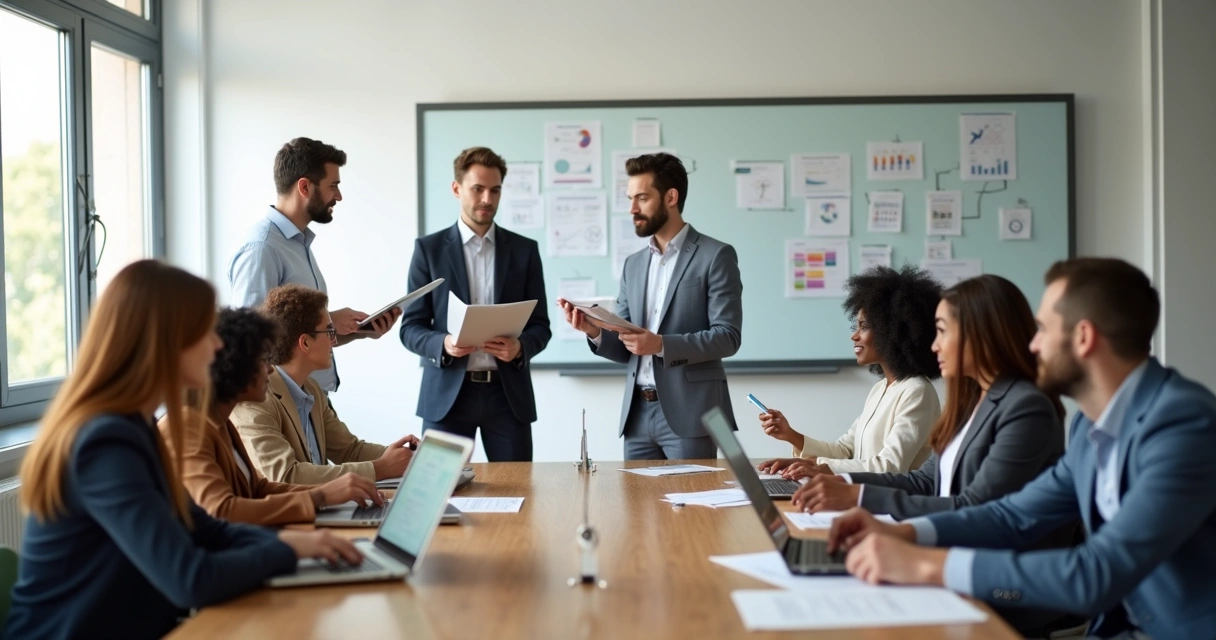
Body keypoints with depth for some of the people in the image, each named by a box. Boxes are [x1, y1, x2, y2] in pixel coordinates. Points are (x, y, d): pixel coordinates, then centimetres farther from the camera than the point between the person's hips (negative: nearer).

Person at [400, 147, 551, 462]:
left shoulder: (525, 249, 8)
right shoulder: (429, 248, 4)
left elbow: (540, 325, 8)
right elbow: (410, 328, 2)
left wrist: (520, 347, -14)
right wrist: (443, 344, -18)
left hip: (508, 393, 1)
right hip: (447, 394, -1)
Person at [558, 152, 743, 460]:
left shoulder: (716, 256, -4)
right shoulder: (633, 264, 15)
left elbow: (727, 337, -11)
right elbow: (624, 349, 14)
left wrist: (661, 345, -22)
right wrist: (595, 331, -7)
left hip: (688, 413, -5)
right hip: (638, 413, 6)